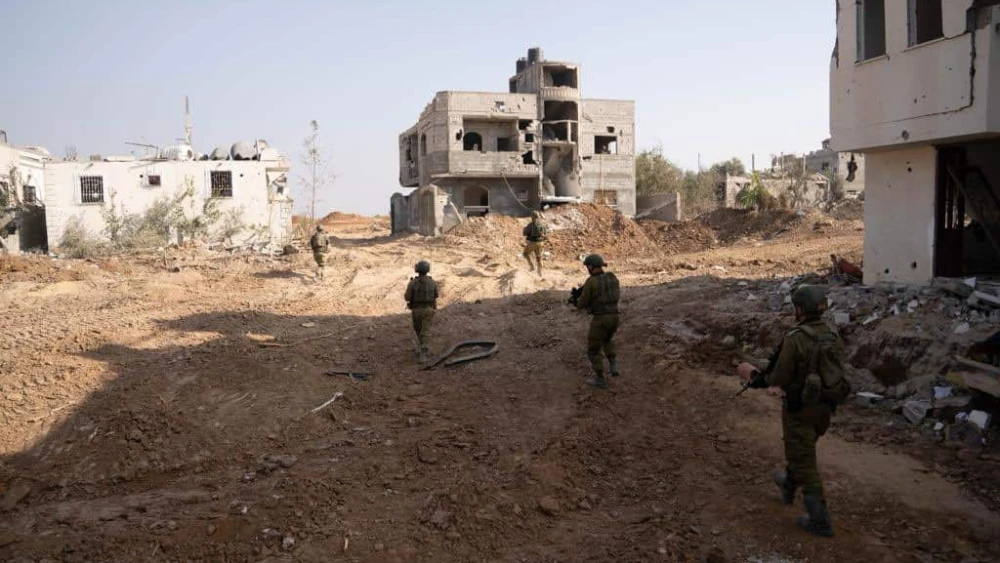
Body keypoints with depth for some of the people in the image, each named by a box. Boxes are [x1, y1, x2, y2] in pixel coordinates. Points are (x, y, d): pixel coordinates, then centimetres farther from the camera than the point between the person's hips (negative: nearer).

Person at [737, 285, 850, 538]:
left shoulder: (794, 339, -25)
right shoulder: (833, 337, -2)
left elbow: (780, 377, -21)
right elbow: (834, 372, 8)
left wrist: (760, 378, 1)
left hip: (800, 407, -7)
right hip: (825, 405, 7)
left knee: (804, 461, 5)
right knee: (803, 448, 29)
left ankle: (820, 521, 9)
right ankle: (788, 485, 51)